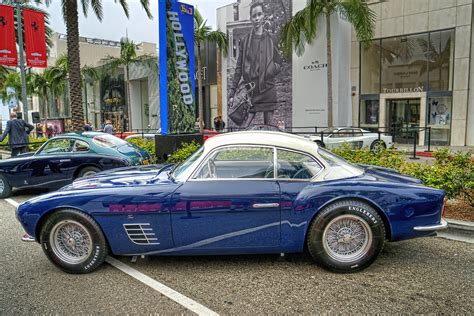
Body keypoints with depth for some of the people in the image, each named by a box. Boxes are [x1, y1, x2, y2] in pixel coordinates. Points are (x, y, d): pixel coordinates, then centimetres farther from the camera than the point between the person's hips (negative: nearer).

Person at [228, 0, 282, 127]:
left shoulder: (271, 39, 7)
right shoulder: (245, 41, 5)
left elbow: (278, 64, 9)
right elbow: (238, 68, 5)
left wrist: (264, 74, -8)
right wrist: (232, 93, 1)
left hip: (268, 89, 1)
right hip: (249, 90, -1)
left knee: (268, 126, 7)